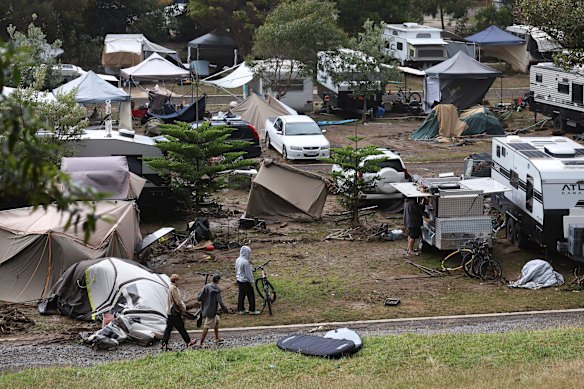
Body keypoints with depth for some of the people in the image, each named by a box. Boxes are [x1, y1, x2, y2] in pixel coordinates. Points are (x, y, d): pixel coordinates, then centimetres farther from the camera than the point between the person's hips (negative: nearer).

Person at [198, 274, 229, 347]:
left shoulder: (206, 287, 0)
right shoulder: (217, 289, -17)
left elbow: (199, 298, -2)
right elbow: (220, 301, -19)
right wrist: (225, 309, -6)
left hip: (205, 310, 7)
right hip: (211, 311, -7)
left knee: (217, 320, 26)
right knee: (207, 327, -1)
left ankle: (217, 338, 33)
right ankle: (201, 343, 1)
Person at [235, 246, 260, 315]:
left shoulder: (238, 260, 2)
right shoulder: (245, 262, -25)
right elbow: (248, 273, -19)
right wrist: (251, 281, -10)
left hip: (239, 280, 9)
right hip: (246, 281, -9)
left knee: (241, 295, 15)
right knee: (251, 295, 4)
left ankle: (241, 310, 22)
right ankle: (252, 310, 10)